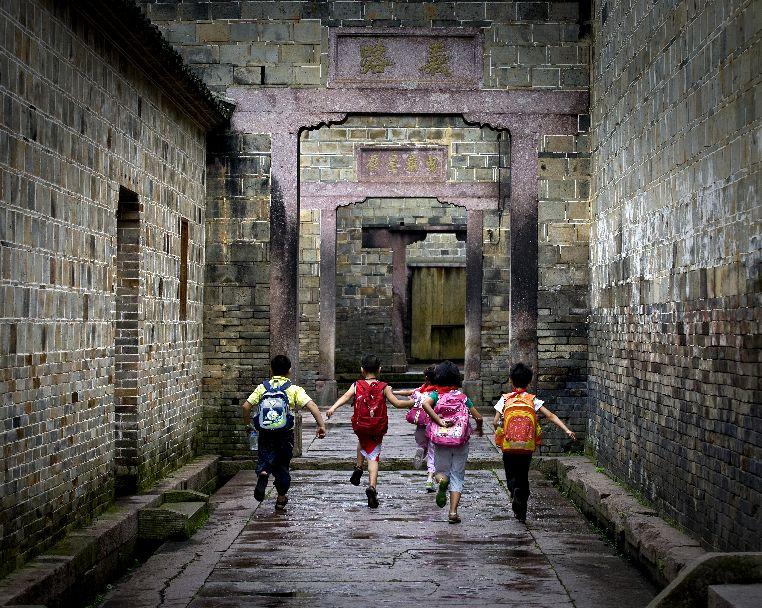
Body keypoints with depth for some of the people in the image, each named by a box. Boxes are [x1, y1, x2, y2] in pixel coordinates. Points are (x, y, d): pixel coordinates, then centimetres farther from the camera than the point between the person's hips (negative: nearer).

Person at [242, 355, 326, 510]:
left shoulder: (262, 388, 2)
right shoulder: (294, 390, -2)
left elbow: (246, 406, -3)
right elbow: (311, 406, -15)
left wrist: (247, 422, 14)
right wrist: (321, 425, -15)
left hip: (265, 434, 0)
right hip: (285, 435, 0)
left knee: (265, 458, 11)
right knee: (282, 465, 17)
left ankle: (263, 473, -25)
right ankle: (281, 499, 24)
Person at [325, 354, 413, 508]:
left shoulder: (357, 386, -1)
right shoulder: (383, 387, -3)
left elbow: (345, 397, -18)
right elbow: (397, 403, -6)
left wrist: (332, 408, -30)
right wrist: (412, 402, 11)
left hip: (360, 426, 2)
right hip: (378, 429, -2)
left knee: (362, 442, 36)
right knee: (373, 457, 2)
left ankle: (358, 467, 20)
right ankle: (372, 486, -17)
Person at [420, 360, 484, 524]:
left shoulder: (436, 395, 2)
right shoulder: (462, 397, 5)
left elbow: (425, 404, -21)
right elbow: (478, 417, 1)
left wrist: (439, 421, -17)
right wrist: (480, 429, 22)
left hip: (441, 442, 0)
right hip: (461, 442, 0)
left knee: (442, 472, 16)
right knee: (457, 476, 9)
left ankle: (442, 480, -21)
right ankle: (453, 512, -2)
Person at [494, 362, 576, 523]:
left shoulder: (505, 399, 1)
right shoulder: (533, 400, 3)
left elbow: (496, 421, -5)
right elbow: (550, 416, -5)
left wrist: (497, 433, 15)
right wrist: (567, 430, -8)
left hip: (509, 445, -1)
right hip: (528, 446, 1)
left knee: (511, 476, 10)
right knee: (523, 476, 16)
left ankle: (515, 492, -23)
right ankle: (522, 513, 14)